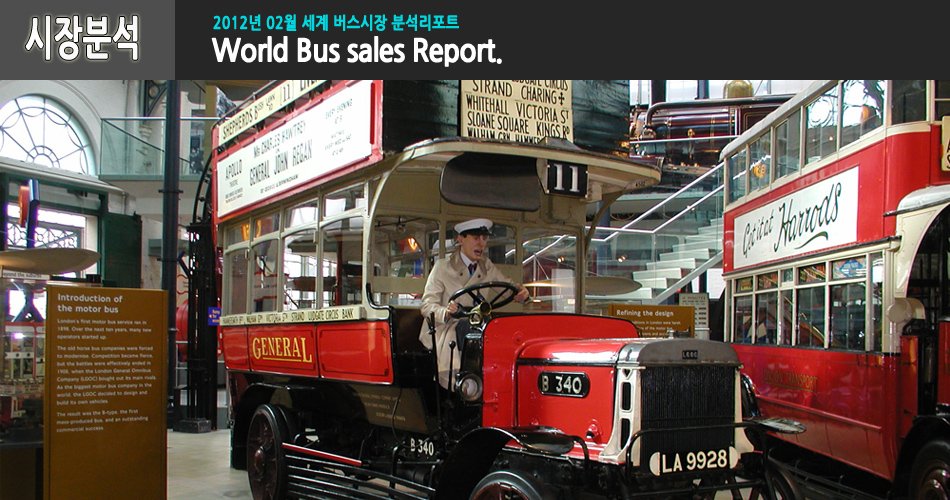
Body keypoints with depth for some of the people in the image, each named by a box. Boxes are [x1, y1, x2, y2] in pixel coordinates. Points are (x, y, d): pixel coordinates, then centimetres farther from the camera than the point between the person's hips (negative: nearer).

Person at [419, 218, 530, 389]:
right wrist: (445, 312, -32)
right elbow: (427, 305, -8)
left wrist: (521, 292, -14)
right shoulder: (442, 267, -2)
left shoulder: (487, 267, 12)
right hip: (444, 330, -4)